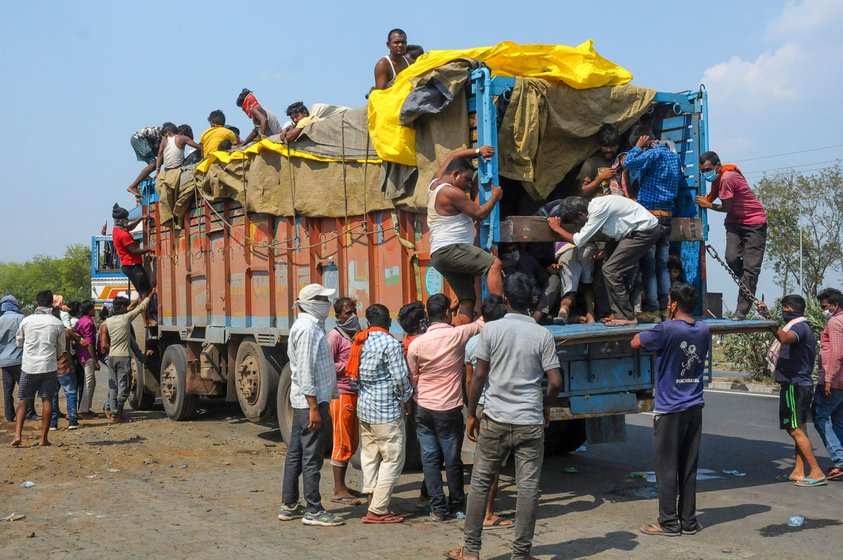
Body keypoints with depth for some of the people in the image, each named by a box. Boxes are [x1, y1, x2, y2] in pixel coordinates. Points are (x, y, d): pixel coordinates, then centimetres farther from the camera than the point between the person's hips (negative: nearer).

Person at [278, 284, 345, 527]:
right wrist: (314, 407, -22)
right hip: (311, 400, -11)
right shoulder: (308, 328, -16)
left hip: (302, 400, 11)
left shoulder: (310, 325, 16)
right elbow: (305, 371, -21)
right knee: (312, 456, -5)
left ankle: (289, 505, 21)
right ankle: (313, 511, 0)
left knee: (295, 452, 13)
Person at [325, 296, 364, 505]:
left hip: (354, 394, 9)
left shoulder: (355, 335, 16)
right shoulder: (335, 336, -9)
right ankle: (338, 491, 2)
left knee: (353, 443, 13)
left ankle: (342, 486, 24)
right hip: (341, 394, -9)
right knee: (342, 443, -5)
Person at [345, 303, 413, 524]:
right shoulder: (390, 343, -14)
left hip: (364, 407, 8)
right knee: (393, 459, -2)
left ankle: (373, 504, 18)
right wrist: (405, 398, 1)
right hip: (387, 409, -8)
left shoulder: (360, 342, 9)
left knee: (369, 458, 13)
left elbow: (354, 374, 14)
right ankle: (378, 510, -3)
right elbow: (400, 378, -15)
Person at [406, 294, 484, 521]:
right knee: (453, 459, 9)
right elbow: (482, 325, 8)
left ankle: (438, 509, 9)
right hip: (449, 409, -2)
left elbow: (412, 379, 7)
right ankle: (456, 506, 20)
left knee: (430, 458, 7)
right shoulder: (458, 335, -10)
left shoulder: (416, 344, -3)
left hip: (424, 408, 2)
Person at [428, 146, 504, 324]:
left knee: (467, 301, 4)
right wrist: (495, 196, 5)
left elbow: (453, 156, 33)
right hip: (449, 249, -10)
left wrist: (478, 151, 25)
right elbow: (479, 214, -9)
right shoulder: (451, 192, -9)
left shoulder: (435, 182, 17)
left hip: (439, 255, 10)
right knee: (494, 263, -23)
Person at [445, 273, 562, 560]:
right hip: (530, 423, 0)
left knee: (480, 482, 10)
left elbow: (479, 376, -3)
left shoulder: (491, 329, -3)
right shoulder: (543, 335, -1)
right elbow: (555, 382, -3)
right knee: (528, 487, 5)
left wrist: (471, 414, 7)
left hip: (495, 420, 0)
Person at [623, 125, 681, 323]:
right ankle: (665, 308, 12)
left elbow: (628, 163, -18)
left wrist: (638, 147, -2)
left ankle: (652, 310, -7)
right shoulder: (673, 156, 16)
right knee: (661, 265, 12)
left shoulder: (655, 154, -10)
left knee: (648, 266, -5)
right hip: (667, 217, 8)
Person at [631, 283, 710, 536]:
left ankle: (669, 522, 7)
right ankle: (689, 521, 17)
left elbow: (635, 343, -5)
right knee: (689, 467, 12)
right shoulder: (704, 330, 5)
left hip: (669, 410, -6)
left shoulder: (667, 330, -16)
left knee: (667, 468, 2)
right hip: (694, 408, 6)